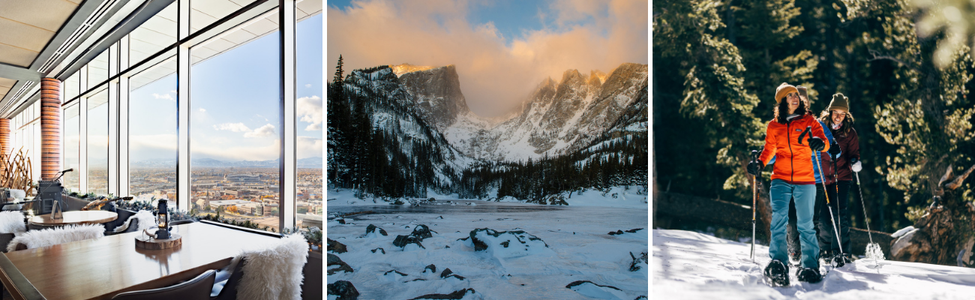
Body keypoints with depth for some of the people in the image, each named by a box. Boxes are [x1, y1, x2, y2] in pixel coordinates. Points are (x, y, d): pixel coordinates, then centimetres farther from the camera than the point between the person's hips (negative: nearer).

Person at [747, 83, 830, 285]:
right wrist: (759, 164, -3)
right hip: (781, 179, 0)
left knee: (805, 224, 3)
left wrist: (819, 143, -25)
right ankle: (778, 263, -15)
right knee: (779, 218, -15)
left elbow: (825, 143, -1)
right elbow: (769, 150, 16)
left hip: (805, 180, 0)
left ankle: (811, 266, 18)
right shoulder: (774, 126, 10)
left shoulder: (808, 120, 7)